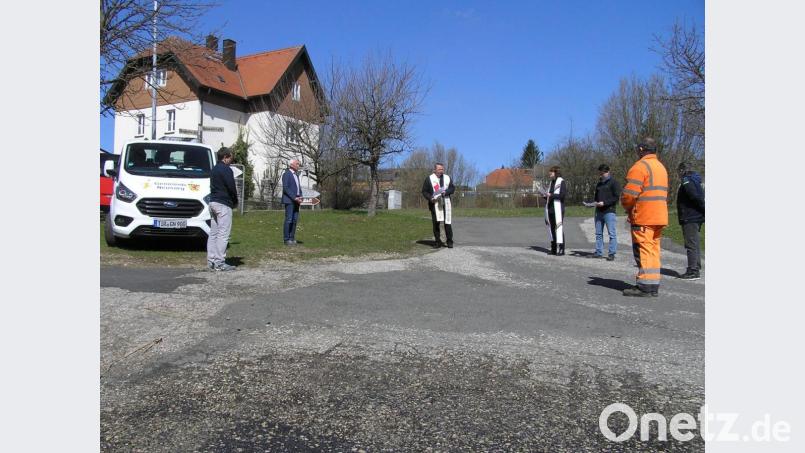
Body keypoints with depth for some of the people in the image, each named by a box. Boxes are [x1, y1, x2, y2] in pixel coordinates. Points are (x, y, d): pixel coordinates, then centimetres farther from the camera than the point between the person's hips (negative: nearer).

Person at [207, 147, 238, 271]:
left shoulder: (214, 170, 18)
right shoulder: (226, 170, -11)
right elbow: (231, 188, -15)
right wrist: (235, 202, 3)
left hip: (213, 202, 10)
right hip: (223, 204, -10)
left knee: (213, 233, 11)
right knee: (223, 234, -8)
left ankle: (211, 261, 14)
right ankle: (219, 263, -9)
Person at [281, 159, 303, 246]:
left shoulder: (296, 174, 18)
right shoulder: (286, 174, -8)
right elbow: (285, 188, -16)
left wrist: (300, 197, 2)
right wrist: (294, 198, -19)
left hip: (296, 200, 8)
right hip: (289, 200, -8)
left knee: (295, 220, 5)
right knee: (289, 220, -8)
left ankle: (292, 238, 10)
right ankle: (286, 239, -3)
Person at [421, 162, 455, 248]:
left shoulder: (447, 178, 15)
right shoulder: (429, 179, 5)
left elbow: (453, 188, 11)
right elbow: (424, 191, 3)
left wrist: (446, 192, -9)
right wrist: (430, 198, -14)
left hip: (446, 203, 2)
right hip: (435, 204, -2)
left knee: (448, 223, 0)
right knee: (436, 223, 0)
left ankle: (449, 242, 8)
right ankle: (438, 242, 10)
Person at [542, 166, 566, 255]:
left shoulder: (561, 182, -5)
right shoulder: (552, 182, 18)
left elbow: (562, 195, -16)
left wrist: (551, 195, -17)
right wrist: (545, 196, 4)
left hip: (558, 209, -8)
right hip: (550, 208, 8)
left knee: (559, 228, -8)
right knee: (552, 228, 8)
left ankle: (561, 249, -5)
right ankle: (553, 249, 13)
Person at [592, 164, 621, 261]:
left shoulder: (613, 182, -2)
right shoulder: (599, 183, 20)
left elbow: (617, 197, -9)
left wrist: (604, 203, -17)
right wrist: (596, 202, 7)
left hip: (609, 211, -7)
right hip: (599, 212, 7)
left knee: (612, 233, -6)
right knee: (598, 233, 9)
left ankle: (611, 253, -5)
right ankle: (598, 252, 14)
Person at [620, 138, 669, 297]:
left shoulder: (640, 166, -9)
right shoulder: (661, 167, 21)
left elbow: (629, 193, -17)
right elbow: (664, 194, 21)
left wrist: (627, 207, 3)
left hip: (643, 217, -9)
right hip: (660, 216, 9)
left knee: (643, 250, -7)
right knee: (654, 250, 11)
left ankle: (645, 286, -7)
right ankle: (653, 286, 13)